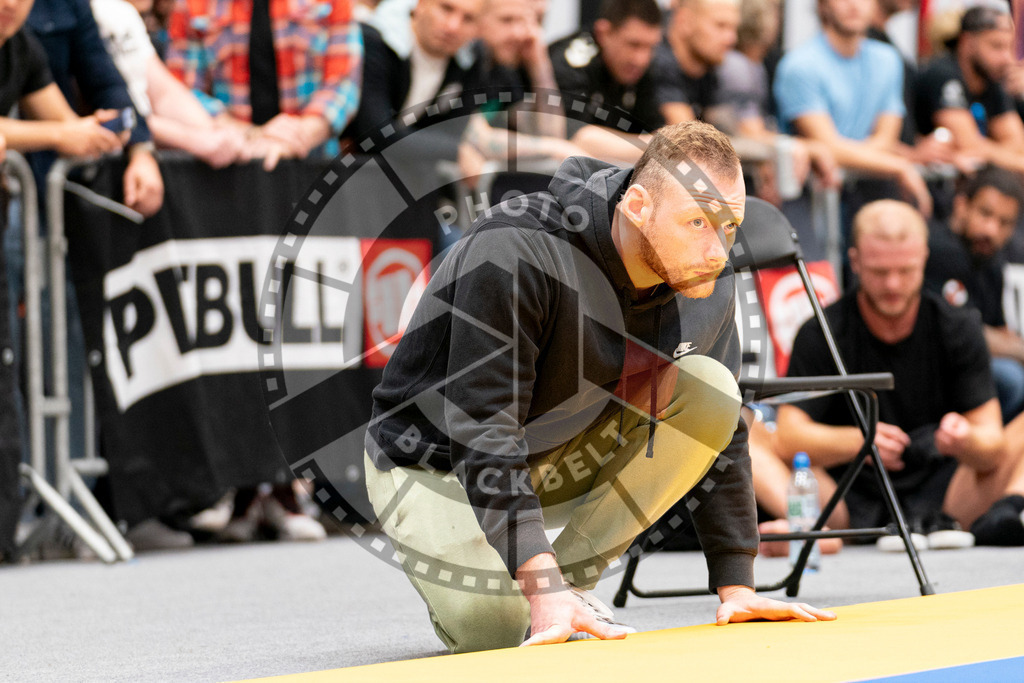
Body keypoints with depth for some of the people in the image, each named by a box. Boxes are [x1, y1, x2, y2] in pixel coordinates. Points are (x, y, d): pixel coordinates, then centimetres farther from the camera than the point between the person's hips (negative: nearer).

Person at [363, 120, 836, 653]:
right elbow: (481, 431, -35)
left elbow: (723, 435, -2)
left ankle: (573, 575, -6)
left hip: (567, 453, 6)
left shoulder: (707, 288, -13)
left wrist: (737, 587, -9)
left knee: (709, 390, -17)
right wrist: (542, 588, -42)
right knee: (496, 630, -30)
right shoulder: (515, 254, -34)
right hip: (437, 460, -6)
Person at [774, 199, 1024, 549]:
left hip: (936, 492, 2)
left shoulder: (959, 328, 1)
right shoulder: (821, 334, -4)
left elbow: (993, 448, -5)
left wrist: (967, 442, -30)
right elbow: (789, 437, -16)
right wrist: (858, 440, -35)